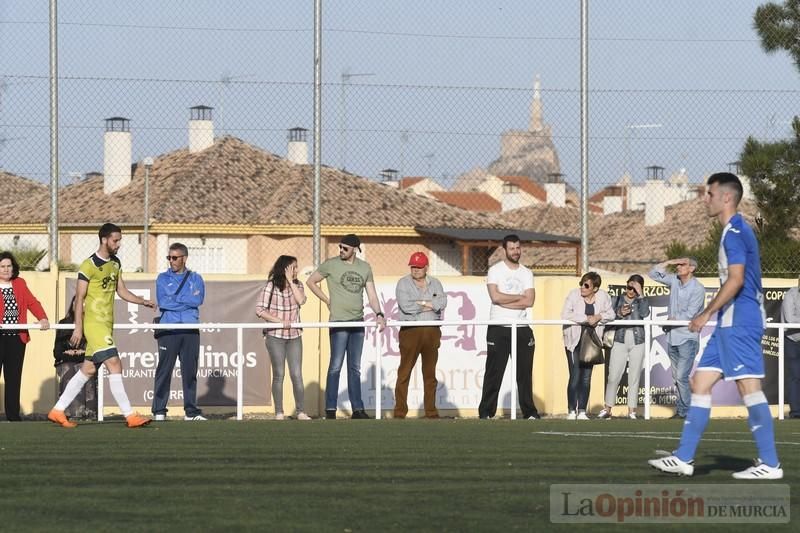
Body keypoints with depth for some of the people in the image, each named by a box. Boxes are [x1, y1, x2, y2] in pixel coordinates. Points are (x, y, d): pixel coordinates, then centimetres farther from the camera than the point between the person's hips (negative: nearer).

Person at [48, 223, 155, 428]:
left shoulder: (115, 263, 13)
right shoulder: (89, 266, -12)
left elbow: (121, 291, 21)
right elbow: (79, 297, -11)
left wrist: (143, 302, 6)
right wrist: (78, 327, -14)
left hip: (107, 324, 9)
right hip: (94, 322, -9)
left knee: (88, 370, 10)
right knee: (114, 365, -14)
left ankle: (58, 411, 17)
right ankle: (130, 416, -15)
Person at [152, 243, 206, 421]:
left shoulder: (195, 279, 14)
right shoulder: (163, 278, 11)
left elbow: (199, 299, -3)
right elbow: (162, 302, -3)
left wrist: (175, 298, -4)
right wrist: (187, 301, -3)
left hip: (191, 331, 1)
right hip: (168, 331, -1)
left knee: (190, 370, 2)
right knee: (164, 370, -5)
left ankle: (191, 411, 6)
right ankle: (159, 411, -2)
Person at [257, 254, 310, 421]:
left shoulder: (297, 285, 7)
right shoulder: (271, 286, -5)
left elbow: (301, 300, -13)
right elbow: (260, 310, -11)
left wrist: (291, 281, -12)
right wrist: (279, 321, -17)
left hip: (294, 336, 3)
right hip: (275, 336, -3)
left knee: (297, 374, -2)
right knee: (278, 374, -1)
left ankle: (300, 411, 2)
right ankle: (279, 412, 4)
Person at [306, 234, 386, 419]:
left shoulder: (365, 267, 9)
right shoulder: (331, 264, -2)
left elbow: (371, 295, 8)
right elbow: (311, 281, 6)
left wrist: (379, 314, -8)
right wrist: (327, 301, 1)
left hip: (358, 322, 5)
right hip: (339, 322, -5)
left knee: (355, 368, 9)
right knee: (336, 366, -7)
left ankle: (357, 409, 12)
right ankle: (330, 409, -3)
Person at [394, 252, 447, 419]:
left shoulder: (435, 284, 14)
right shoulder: (403, 283, 3)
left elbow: (442, 302, -3)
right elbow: (405, 306, -13)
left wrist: (421, 303, -11)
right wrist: (430, 306, -5)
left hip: (432, 331, 4)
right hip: (410, 330, -4)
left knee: (430, 373, 7)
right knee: (404, 372, -7)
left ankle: (431, 411, 11)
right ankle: (400, 411, -6)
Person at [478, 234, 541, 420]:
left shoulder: (526, 273, 12)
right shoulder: (495, 271, 1)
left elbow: (529, 301, -2)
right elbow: (495, 296, -14)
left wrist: (505, 301, -10)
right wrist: (519, 297, -6)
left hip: (522, 328, 4)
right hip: (499, 329, -3)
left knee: (525, 372, 3)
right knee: (494, 372, -5)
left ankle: (529, 412, 7)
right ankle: (486, 411, -2)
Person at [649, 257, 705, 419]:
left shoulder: (697, 289, -10)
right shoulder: (674, 281, 9)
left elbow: (689, 314, -15)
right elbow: (653, 274, 15)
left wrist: (671, 320, -4)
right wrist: (669, 262, 4)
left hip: (687, 338, -7)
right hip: (672, 337, 7)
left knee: (681, 376, -12)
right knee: (677, 377, 9)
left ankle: (685, 411, -6)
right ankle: (681, 410, 13)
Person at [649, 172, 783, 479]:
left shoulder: (735, 232, -13)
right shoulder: (735, 231, 18)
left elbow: (736, 279, -21)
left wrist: (707, 313, -18)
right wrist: (713, 315, 24)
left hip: (739, 323, -11)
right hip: (730, 323, 11)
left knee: (749, 387, -9)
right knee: (700, 384, 9)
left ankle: (769, 464, -7)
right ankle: (684, 458, 9)